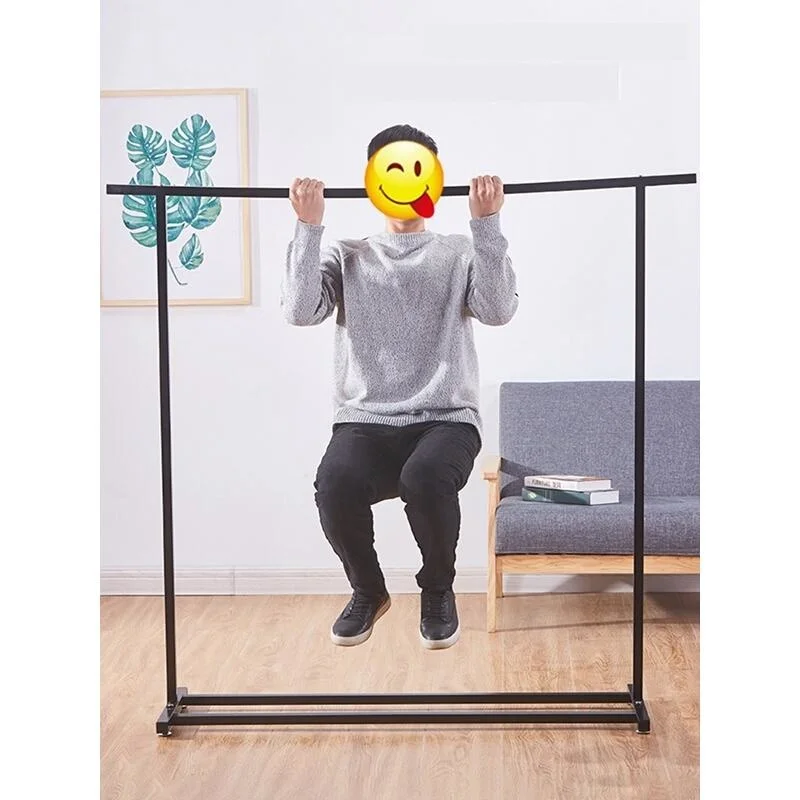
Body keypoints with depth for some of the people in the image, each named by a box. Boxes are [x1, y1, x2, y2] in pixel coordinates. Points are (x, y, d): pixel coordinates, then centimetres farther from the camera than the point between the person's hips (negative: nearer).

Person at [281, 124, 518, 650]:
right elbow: (300, 310, -3)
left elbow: (498, 309, -7)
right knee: (335, 483, -32)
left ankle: (438, 591, -3)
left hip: (446, 419, -1)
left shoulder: (461, 255, 13)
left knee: (426, 477, -36)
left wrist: (487, 222, -13)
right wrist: (309, 227, -10)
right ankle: (368, 590, 1)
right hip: (365, 421, 1)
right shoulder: (347, 257, 15)